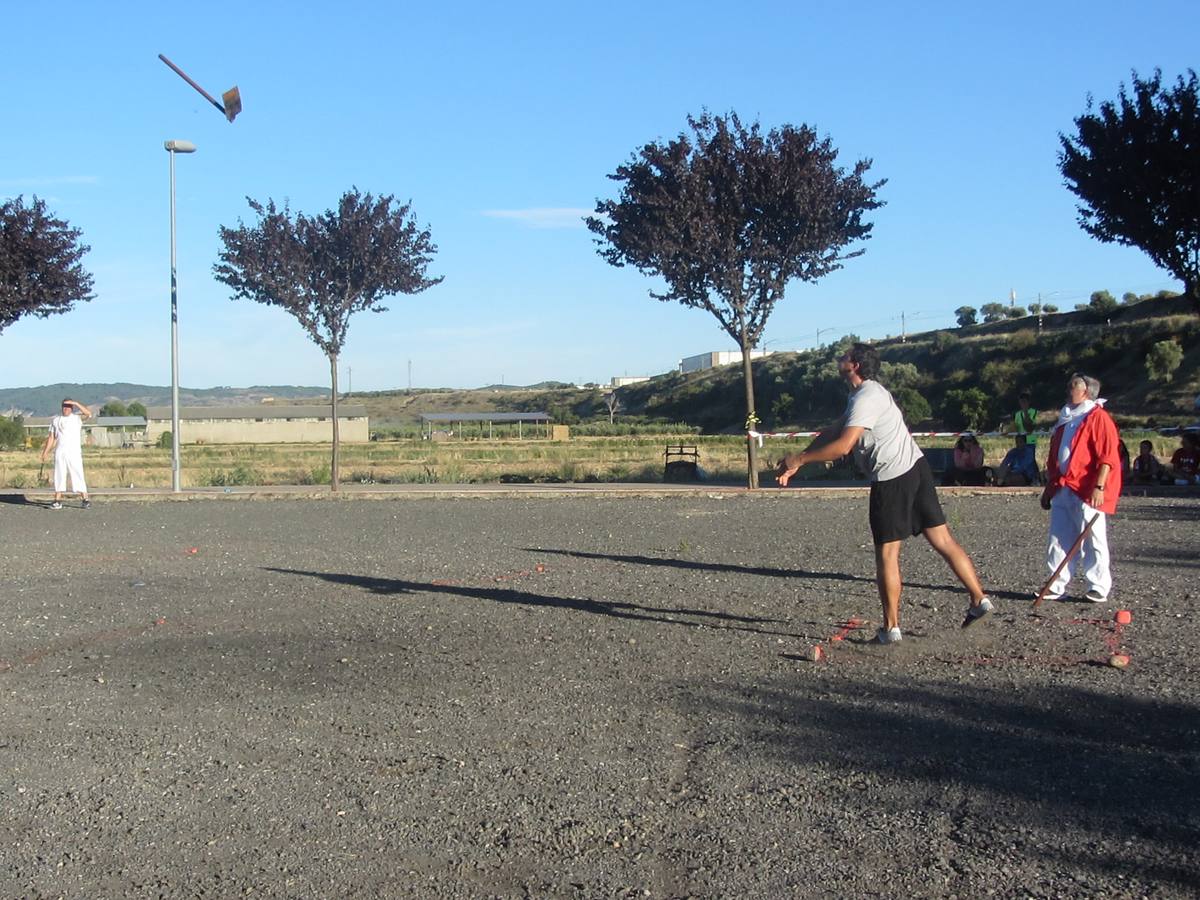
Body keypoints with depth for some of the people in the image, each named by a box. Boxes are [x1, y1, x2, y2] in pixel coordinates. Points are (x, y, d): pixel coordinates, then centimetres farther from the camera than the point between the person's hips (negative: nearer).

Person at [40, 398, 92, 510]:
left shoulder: (77, 417, 4)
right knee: (59, 476, 2)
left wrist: (76, 403, -19)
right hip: (60, 452, 3)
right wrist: (45, 452, 7)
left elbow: (88, 413, -16)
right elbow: (51, 437, 14)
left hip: (74, 452, -3)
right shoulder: (55, 420, 14)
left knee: (78, 475, -7)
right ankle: (57, 501, 4)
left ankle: (86, 500, -7)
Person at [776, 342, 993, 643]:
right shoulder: (866, 393, 17)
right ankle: (979, 599, 10)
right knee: (943, 540, 10)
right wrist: (796, 465, 12)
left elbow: (842, 446, -24)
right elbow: (832, 432, 17)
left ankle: (891, 628, 5)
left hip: (892, 478, -10)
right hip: (916, 467, 10)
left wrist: (799, 459, -15)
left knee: (886, 554, -1)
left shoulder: (866, 399, -16)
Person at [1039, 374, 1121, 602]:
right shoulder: (1065, 420, 20)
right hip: (1062, 490, 8)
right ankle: (1056, 587, 11)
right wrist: (1049, 488, 23)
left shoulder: (1098, 418, -6)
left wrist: (1099, 487, -21)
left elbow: (1107, 457, -14)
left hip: (1087, 492, -8)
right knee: (1059, 540, 6)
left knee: (1092, 541, -3)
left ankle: (1099, 589, 4)